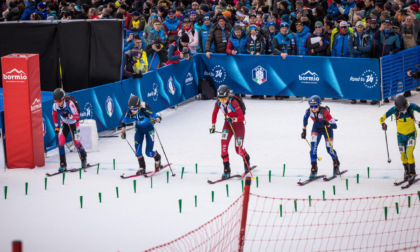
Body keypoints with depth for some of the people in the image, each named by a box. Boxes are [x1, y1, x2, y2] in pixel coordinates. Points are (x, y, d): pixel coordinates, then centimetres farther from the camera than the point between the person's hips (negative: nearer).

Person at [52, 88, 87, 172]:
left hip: (73, 123, -4)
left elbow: (77, 116, -31)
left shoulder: (69, 103, -33)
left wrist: (68, 116, -48)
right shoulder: (55, 105, -19)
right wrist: (56, 126, 4)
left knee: (76, 142, 0)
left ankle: (83, 158, 32)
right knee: (60, 142, -12)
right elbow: (54, 115, 5)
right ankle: (63, 165, -6)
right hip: (64, 123, 4)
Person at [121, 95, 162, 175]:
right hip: (139, 129, 4)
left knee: (149, 153, -6)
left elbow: (158, 118, -33)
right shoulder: (129, 112, -21)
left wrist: (155, 120, -55)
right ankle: (142, 168, -1)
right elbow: (124, 121, -3)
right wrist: (123, 131, -14)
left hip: (149, 129, -4)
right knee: (137, 147, -17)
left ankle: (157, 157, 29)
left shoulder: (145, 110, -34)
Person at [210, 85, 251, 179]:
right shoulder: (218, 102, -12)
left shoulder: (233, 103, -28)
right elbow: (215, 113, 7)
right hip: (228, 124, 4)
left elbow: (242, 117, -28)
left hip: (238, 124, -4)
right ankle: (226, 169, -15)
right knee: (224, 143, -19)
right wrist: (213, 126, 3)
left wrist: (233, 119, -45)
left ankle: (246, 158, 39)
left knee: (238, 150, 1)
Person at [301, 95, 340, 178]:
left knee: (329, 149, 7)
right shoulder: (309, 111, -26)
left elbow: (335, 126, -38)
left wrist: (327, 124, -56)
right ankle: (314, 169, -6)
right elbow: (305, 118, 1)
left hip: (327, 128, -3)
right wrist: (304, 130, 5)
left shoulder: (324, 111, -37)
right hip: (316, 128, 3)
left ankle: (336, 164, 38)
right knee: (313, 147, -16)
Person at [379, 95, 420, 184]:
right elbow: (382, 118, -15)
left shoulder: (412, 107, -20)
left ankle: (412, 173, -2)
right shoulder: (394, 109, -19)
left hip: (411, 134, -2)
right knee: (403, 156, 9)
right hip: (401, 135, 2)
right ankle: (406, 171, 34)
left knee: (409, 153, -18)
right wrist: (383, 123, -38)